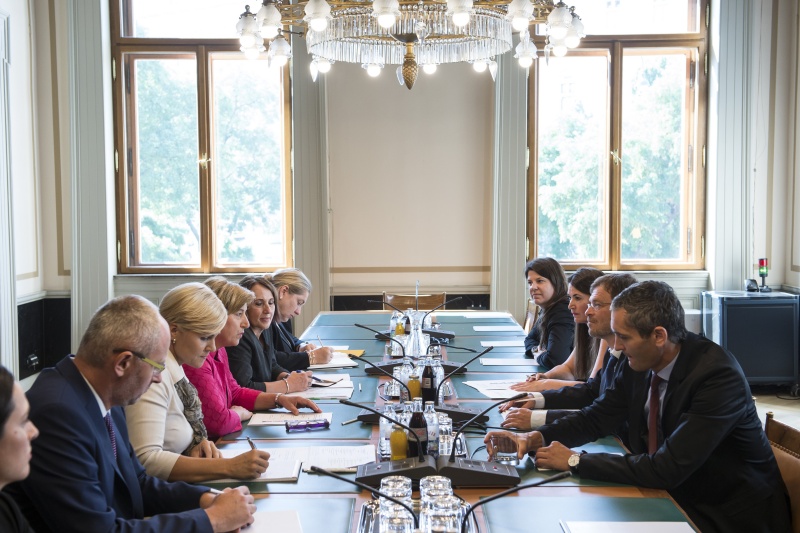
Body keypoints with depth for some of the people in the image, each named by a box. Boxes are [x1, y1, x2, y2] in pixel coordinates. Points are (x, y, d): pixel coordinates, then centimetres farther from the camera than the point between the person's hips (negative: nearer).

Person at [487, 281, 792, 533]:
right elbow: (598, 417, 5)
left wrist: (574, 461, -25)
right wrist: (538, 438, -14)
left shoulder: (718, 375, -27)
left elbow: (668, 468, -31)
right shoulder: (641, 363, -6)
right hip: (671, 496, 6)